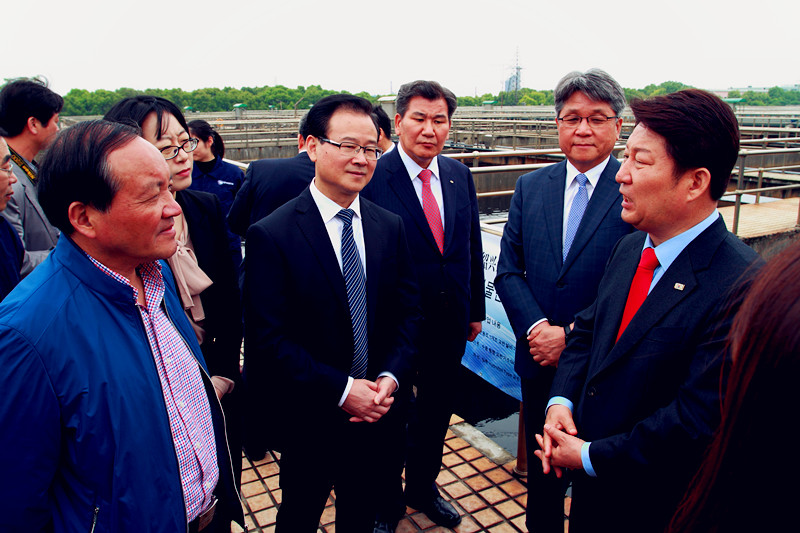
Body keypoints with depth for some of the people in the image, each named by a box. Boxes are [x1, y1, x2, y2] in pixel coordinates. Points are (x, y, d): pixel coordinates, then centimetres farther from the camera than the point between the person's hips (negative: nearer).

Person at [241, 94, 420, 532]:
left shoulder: (390, 227, -1)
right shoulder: (271, 235, -17)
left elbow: (407, 310, 3)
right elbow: (268, 340, -19)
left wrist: (389, 377, -12)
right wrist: (342, 390, -21)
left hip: (376, 413, 4)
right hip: (309, 421, -4)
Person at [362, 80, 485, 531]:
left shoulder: (460, 175, 3)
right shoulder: (373, 178, -15)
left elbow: (472, 245, 9)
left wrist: (476, 309, 10)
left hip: (450, 324, 6)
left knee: (436, 412, 22)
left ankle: (423, 488, 48)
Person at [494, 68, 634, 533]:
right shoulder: (531, 187, 3)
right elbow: (509, 270, 1)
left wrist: (571, 335, -17)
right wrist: (536, 328, -13)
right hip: (539, 362, 4)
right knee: (541, 469, 22)